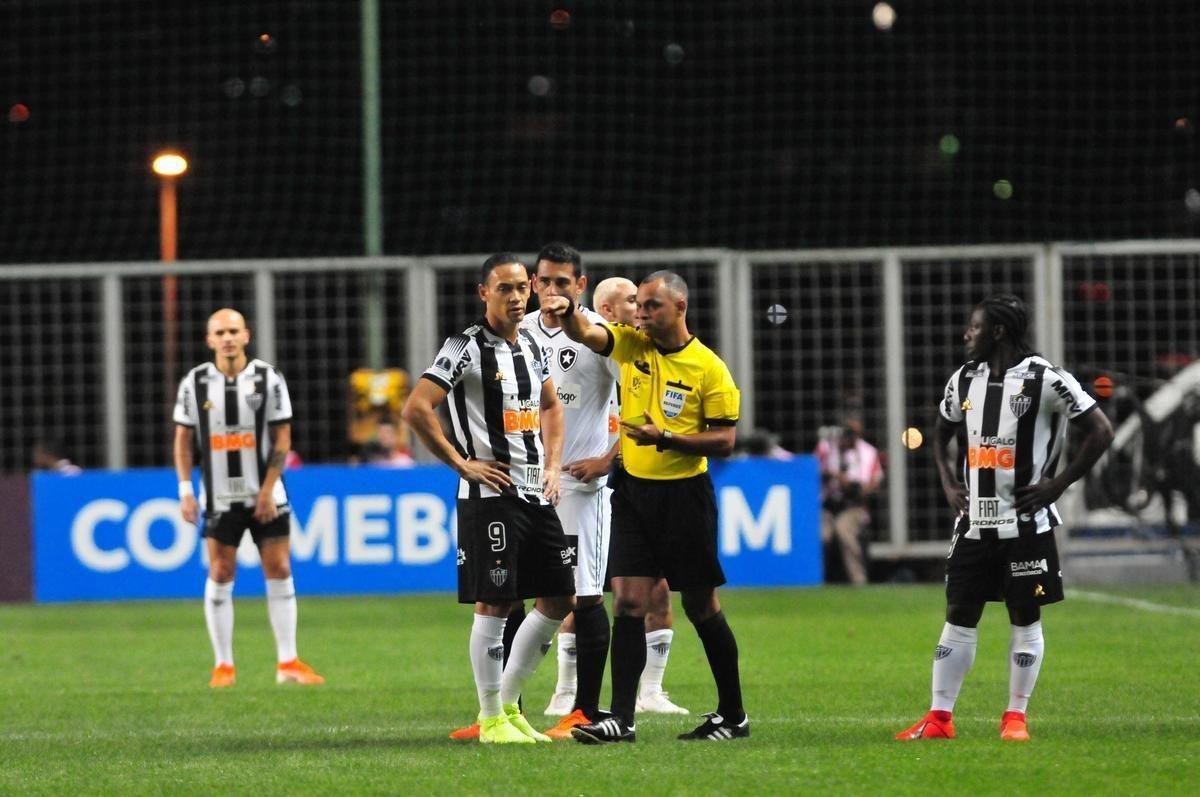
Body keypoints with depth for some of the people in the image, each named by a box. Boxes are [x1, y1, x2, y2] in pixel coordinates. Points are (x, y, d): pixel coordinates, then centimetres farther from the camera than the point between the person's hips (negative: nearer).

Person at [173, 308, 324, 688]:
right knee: (220, 575, -1)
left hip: (265, 496, 0)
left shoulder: (268, 379, -2)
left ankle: (288, 662, 3)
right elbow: (183, 439, 6)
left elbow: (282, 439, -2)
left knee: (279, 571, -2)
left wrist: (267, 491, -9)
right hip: (219, 496, 0)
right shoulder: (195, 383, 1)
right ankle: (223, 665, 6)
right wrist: (185, 491, -2)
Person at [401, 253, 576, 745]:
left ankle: (508, 702, 19)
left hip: (536, 494, 8)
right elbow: (416, 410, -17)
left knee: (559, 600, 8)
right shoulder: (468, 348, -10)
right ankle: (492, 719, 4)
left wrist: (552, 465, 17)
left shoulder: (530, 347, 13)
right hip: (491, 496, -8)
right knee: (494, 603, -5)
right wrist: (462, 463, -13)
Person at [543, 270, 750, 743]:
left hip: (685, 495, -4)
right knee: (627, 602, -4)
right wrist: (568, 313, -35)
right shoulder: (631, 345, 4)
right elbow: (585, 334, -13)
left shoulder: (709, 368, -8)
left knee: (702, 607, 4)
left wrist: (666, 438, -19)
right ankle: (622, 718, -5)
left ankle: (734, 716, 17)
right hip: (633, 491, 4)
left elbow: (724, 441, -8)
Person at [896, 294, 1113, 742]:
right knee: (959, 617, 4)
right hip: (974, 524, 5)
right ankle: (940, 717, 6)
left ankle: (1016, 717, 10)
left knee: (1025, 618, 2)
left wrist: (1058, 484, -10)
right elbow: (941, 435, 25)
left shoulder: (1044, 380, -10)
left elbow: (1101, 431, -8)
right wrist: (948, 484, 9)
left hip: (1025, 524, -5)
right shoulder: (964, 381, 8)